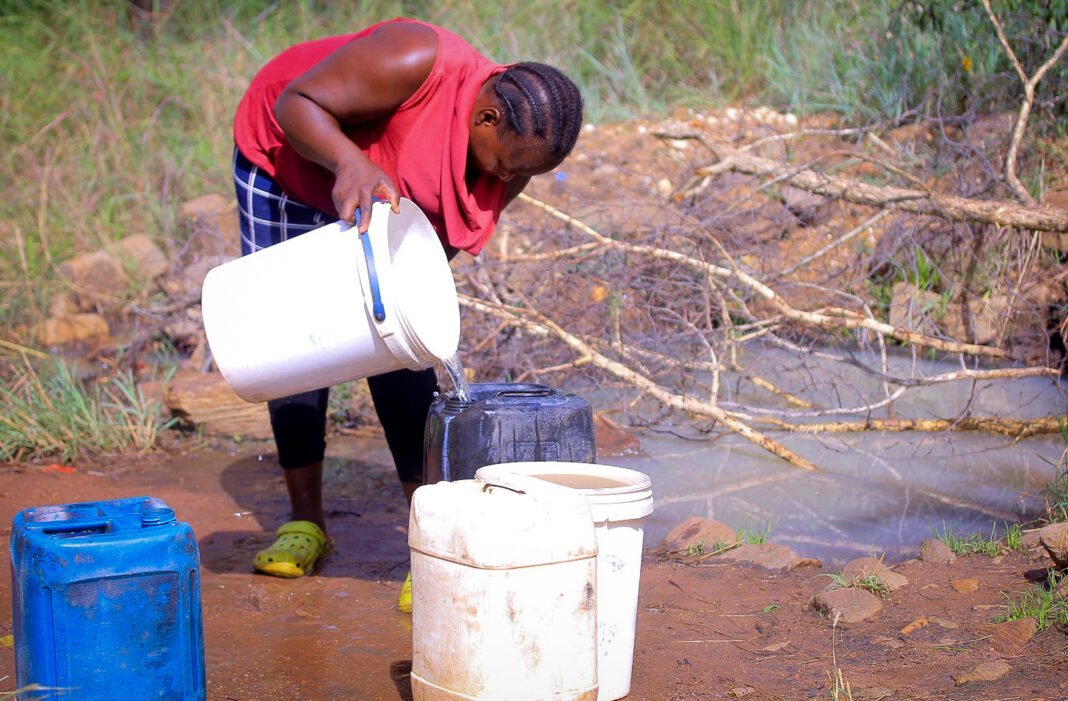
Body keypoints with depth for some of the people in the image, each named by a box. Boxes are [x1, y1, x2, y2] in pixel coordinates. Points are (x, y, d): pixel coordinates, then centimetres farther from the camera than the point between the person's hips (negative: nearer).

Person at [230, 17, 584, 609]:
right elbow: (294, 102, -32)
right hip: (284, 155, -3)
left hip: (381, 198, 4)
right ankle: (305, 522, 13)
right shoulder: (416, 63, -38)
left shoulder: (514, 155, -19)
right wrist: (351, 163, -49)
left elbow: (440, 246, -9)